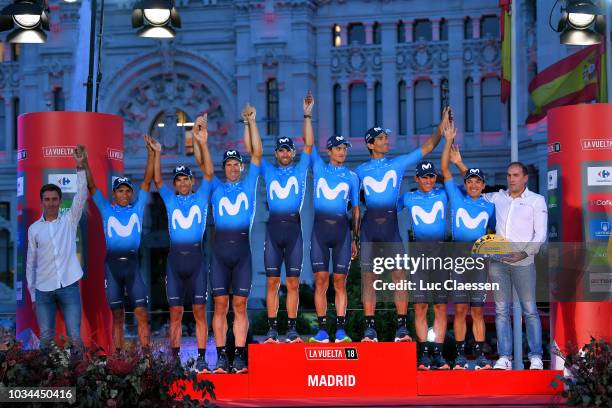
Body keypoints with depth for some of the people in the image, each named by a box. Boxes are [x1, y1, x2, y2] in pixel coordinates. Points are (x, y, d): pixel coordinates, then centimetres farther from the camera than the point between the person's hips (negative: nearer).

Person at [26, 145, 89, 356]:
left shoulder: (69, 220, 5)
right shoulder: (34, 229, 8)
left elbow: (81, 196, -9)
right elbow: (31, 262, 11)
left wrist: (81, 166, -20)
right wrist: (32, 294, 7)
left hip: (69, 287, -1)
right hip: (43, 290, 1)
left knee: (75, 336, -4)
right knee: (46, 337, 3)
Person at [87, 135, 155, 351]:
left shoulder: (137, 208, 10)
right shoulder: (107, 210, 9)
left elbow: (147, 181, 6)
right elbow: (92, 187, 5)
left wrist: (151, 154, 0)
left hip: (132, 263, 0)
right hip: (112, 263, 0)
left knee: (141, 312, -7)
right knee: (117, 316, 4)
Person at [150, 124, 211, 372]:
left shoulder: (201, 197, 9)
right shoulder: (170, 200, 13)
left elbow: (207, 172, -2)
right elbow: (157, 180, 2)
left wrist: (201, 143, -14)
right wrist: (157, 154, -12)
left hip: (196, 257, -1)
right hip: (175, 258, 1)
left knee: (199, 310, -3)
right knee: (175, 312, 2)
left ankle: (201, 358, -3)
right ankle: (175, 359, 5)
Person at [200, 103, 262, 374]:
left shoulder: (248, 185, 11)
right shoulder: (216, 188, 13)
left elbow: (257, 153, 4)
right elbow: (208, 170, -4)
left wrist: (251, 122, -2)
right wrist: (203, 143, -16)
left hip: (242, 249, 0)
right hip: (220, 249, 0)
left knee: (240, 305, 0)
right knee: (220, 305, 0)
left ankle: (240, 357, 1)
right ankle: (221, 358, 2)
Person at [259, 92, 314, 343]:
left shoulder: (300, 170, 12)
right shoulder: (268, 171, 14)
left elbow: (308, 145, 5)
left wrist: (307, 116, -1)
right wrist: (249, 123, 6)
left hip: (293, 227, -1)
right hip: (273, 226, 1)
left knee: (293, 282, 1)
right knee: (272, 281, 0)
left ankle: (292, 329, 2)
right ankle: (272, 329, 1)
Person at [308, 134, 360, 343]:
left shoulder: (352, 177, 12)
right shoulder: (319, 168, 12)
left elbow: (356, 209, 13)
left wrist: (356, 239, 9)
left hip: (342, 230, 0)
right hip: (320, 228, 0)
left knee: (340, 281, -1)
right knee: (320, 280, -3)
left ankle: (340, 330, 1)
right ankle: (322, 330, -1)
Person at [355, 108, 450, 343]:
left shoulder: (399, 163, 12)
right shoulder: (361, 171, 12)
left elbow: (428, 147, 9)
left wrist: (442, 124, -2)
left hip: (391, 222, 0)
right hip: (369, 223, 0)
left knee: (399, 274, -8)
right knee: (368, 276, -1)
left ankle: (402, 326, -7)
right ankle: (370, 328, 2)